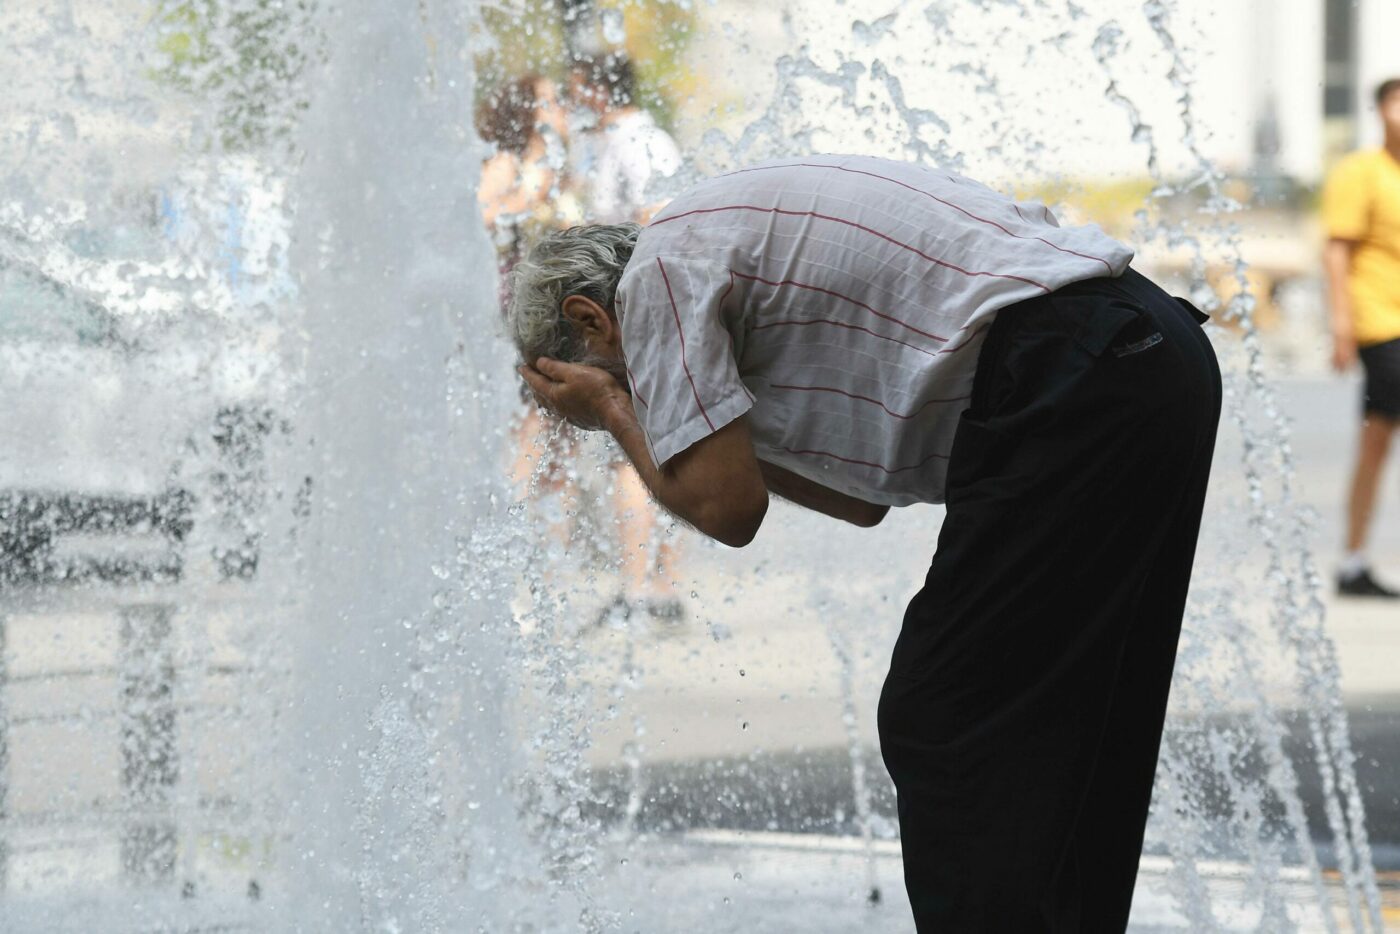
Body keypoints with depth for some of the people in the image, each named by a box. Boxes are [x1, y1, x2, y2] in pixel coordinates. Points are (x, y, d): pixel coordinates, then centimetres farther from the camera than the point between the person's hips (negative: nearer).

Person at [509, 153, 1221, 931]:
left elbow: (726, 505, -4)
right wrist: (725, 429, 27)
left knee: (943, 728, -2)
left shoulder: (658, 266, 2)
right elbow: (864, 499, 30)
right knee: (1062, 734, 17)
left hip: (1066, 388, -10)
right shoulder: (745, 232, 30)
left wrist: (612, 412, 11)